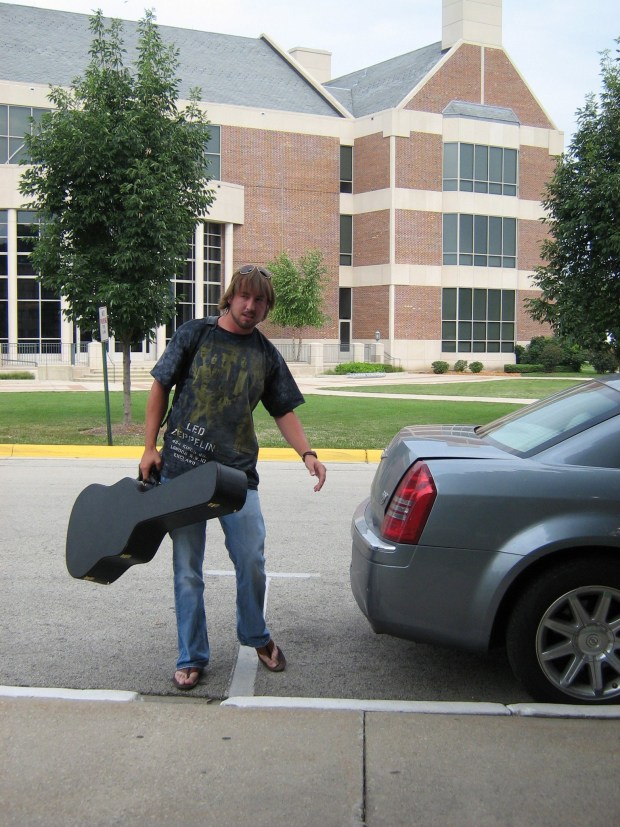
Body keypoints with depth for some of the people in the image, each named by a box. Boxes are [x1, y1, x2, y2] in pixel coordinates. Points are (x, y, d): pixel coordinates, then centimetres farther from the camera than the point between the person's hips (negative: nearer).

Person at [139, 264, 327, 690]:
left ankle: (256, 636, 27)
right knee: (187, 569, 5)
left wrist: (308, 454, -6)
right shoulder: (196, 334, 1)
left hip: (237, 471, 2)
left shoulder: (267, 355, 9)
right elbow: (161, 388, 5)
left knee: (252, 561, -1)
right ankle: (192, 658, 19)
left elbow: (284, 411, 10)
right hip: (182, 468, -1)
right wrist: (150, 447, 0)